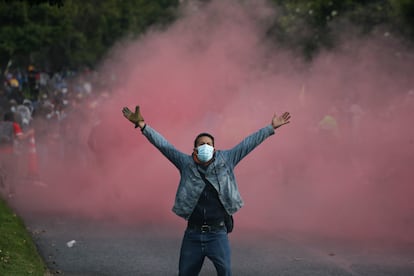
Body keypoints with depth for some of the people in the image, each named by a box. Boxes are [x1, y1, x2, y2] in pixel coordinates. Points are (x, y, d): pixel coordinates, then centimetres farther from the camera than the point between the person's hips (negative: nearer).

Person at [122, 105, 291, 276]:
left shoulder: (225, 161, 4)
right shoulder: (186, 163, 3)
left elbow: (249, 143, 5)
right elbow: (163, 144, 0)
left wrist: (271, 128, 5)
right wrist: (143, 126, -7)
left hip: (218, 234, -1)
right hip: (193, 234, 1)